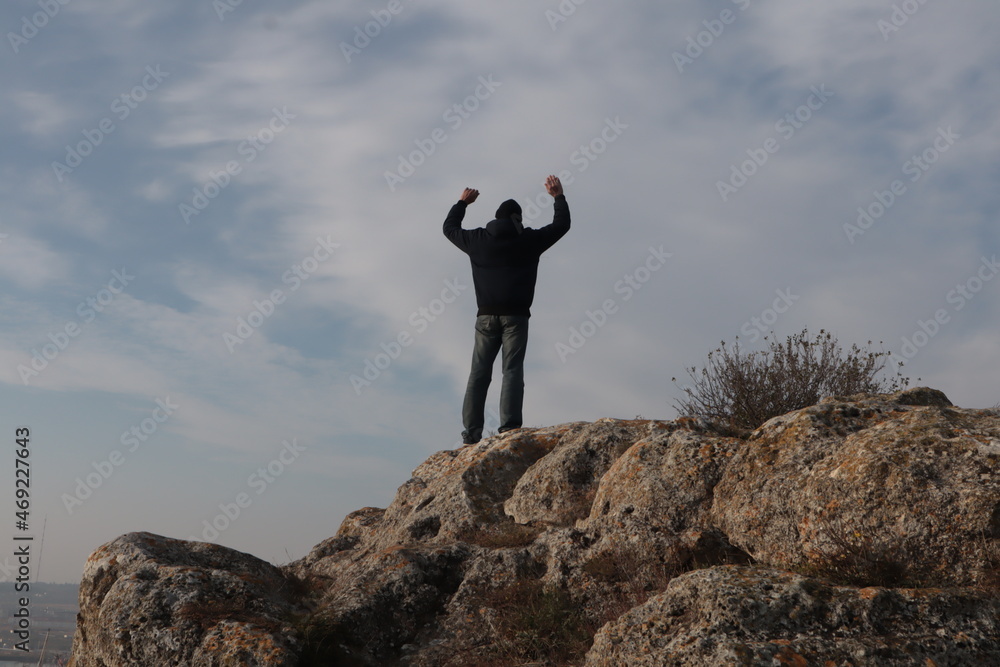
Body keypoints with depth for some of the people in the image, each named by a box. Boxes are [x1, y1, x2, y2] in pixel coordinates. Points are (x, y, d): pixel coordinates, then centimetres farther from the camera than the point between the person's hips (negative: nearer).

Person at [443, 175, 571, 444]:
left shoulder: (478, 239, 9)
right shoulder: (529, 239, 4)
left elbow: (449, 228, 26)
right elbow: (561, 224, 15)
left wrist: (462, 203, 40)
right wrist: (558, 196, 28)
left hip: (486, 316, 2)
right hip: (516, 315, -2)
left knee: (479, 373, 3)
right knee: (512, 371, -5)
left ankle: (472, 431, -3)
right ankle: (509, 428, -17)